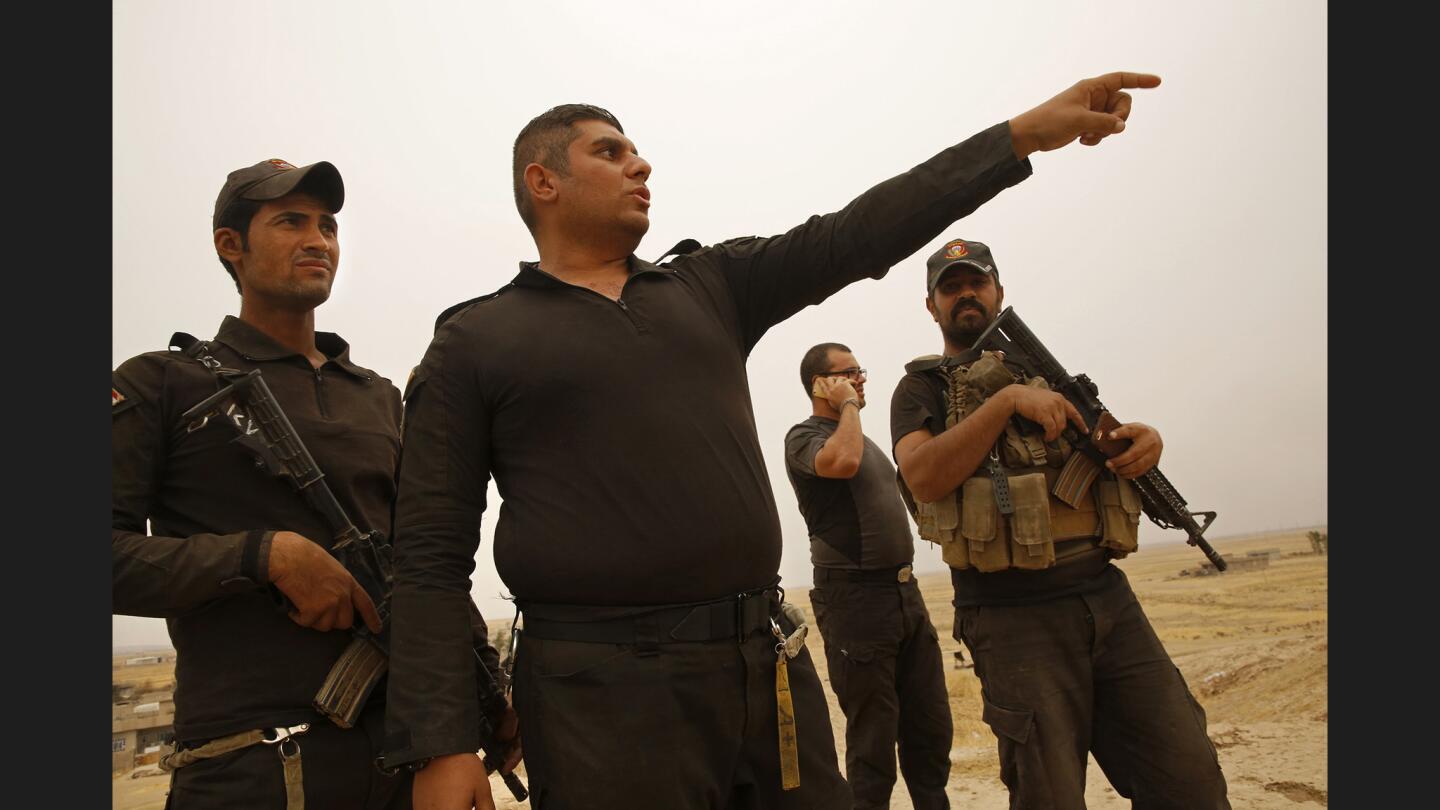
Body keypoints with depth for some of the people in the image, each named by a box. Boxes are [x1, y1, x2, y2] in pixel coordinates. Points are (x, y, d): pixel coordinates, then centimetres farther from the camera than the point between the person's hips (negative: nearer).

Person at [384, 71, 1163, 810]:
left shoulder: (711, 284, 14)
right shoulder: (474, 342, 2)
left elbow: (857, 235, 9)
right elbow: (429, 555, -1)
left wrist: (1023, 134, 5)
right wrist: (438, 745, -9)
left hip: (767, 663, 5)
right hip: (602, 694, -4)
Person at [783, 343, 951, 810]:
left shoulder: (861, 439, 19)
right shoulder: (804, 437, -7)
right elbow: (842, 462, -31)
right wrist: (848, 404, -13)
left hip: (905, 593, 8)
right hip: (856, 600, -8)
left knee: (931, 730, 13)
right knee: (873, 737, 0)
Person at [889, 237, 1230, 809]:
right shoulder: (922, 387, 6)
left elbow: (1103, 447, 22)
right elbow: (923, 479, -12)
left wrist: (1145, 442, -1)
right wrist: (1007, 401, -16)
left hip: (1109, 597, 5)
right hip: (1017, 621, -4)